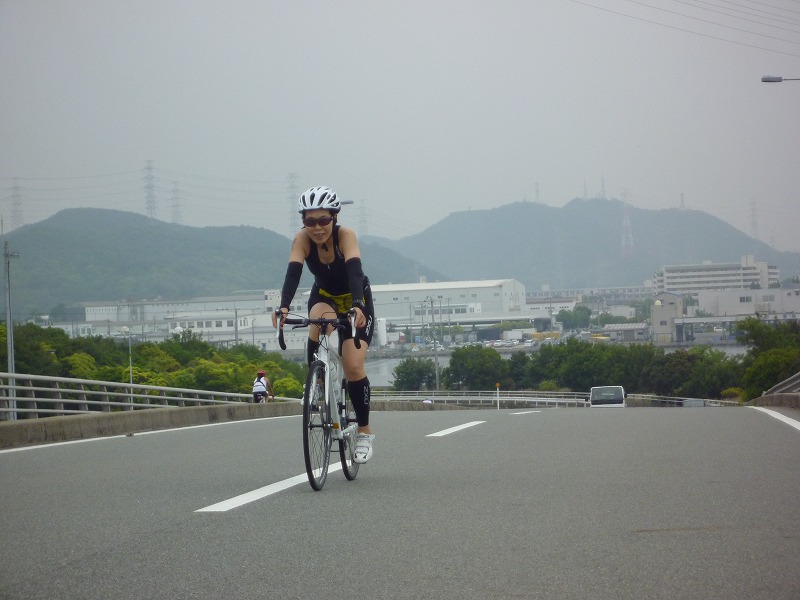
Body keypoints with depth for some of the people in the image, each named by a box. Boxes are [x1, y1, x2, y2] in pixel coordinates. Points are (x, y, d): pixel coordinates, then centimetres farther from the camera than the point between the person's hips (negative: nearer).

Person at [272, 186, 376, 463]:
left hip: (356, 299, -2)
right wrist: (284, 307, -54)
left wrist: (357, 306, -62)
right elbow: (293, 273, -36)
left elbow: (354, 270, -44)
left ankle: (365, 432, 0)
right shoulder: (302, 239, -23)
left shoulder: (345, 235, -30)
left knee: (353, 366, -17)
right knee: (320, 320, -36)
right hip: (324, 296, 2)